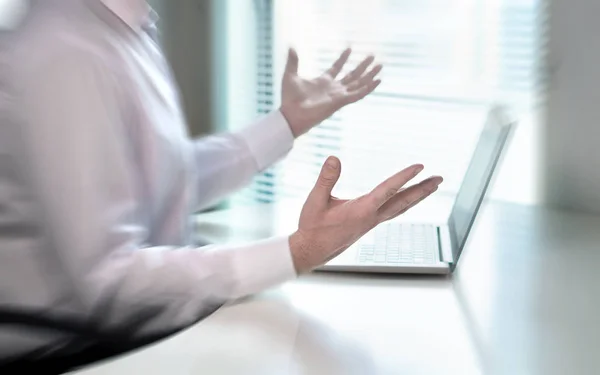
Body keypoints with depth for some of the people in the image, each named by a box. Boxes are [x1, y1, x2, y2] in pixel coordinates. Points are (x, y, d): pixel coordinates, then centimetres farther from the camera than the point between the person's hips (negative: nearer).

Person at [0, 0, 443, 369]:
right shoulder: (68, 54, -24)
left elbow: (176, 180, 9)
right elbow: (105, 279, -27)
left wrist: (290, 121, 10)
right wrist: (299, 251, -32)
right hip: (83, 347, -8)